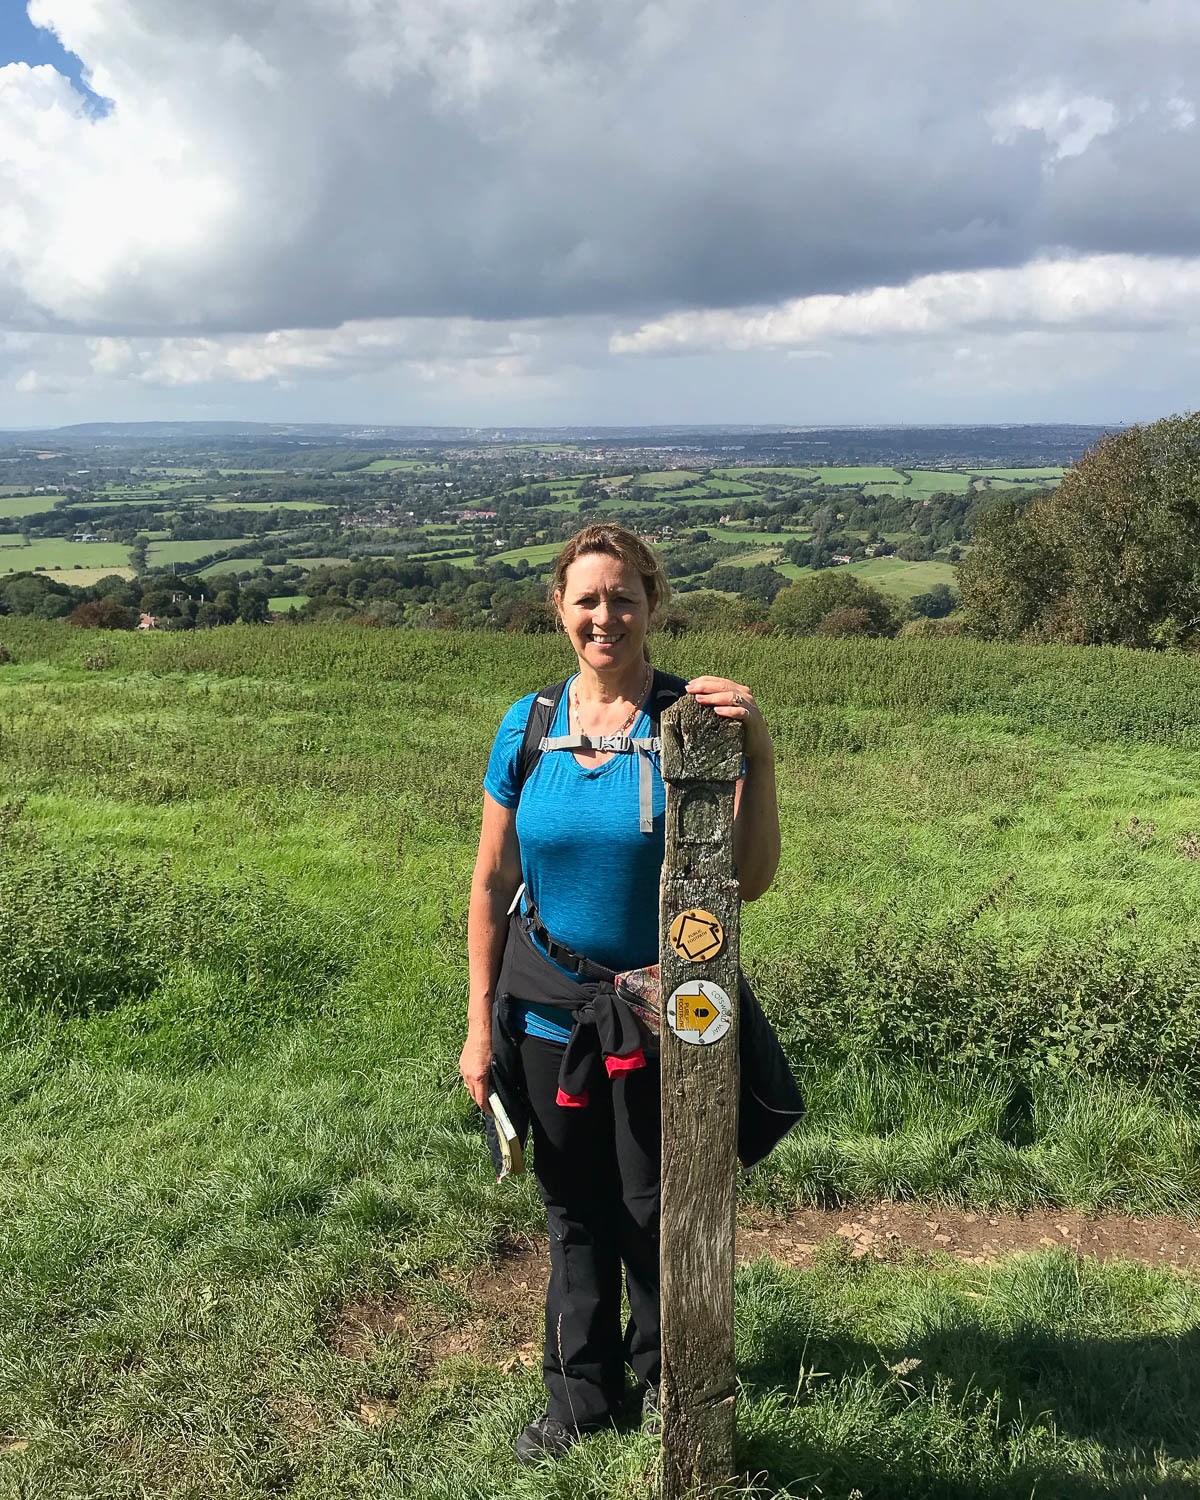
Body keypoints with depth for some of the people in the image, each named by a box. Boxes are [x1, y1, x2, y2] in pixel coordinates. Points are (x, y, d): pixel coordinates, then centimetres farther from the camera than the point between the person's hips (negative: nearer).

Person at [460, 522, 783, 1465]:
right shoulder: (529, 726, -4)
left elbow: (751, 879, -19)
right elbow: (493, 883, 1)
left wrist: (760, 753, -31)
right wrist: (480, 1026, 2)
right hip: (549, 1005, 3)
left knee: (654, 1209, 15)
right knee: (574, 1209, 18)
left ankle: (663, 1374, 43)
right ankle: (583, 1394, 40)